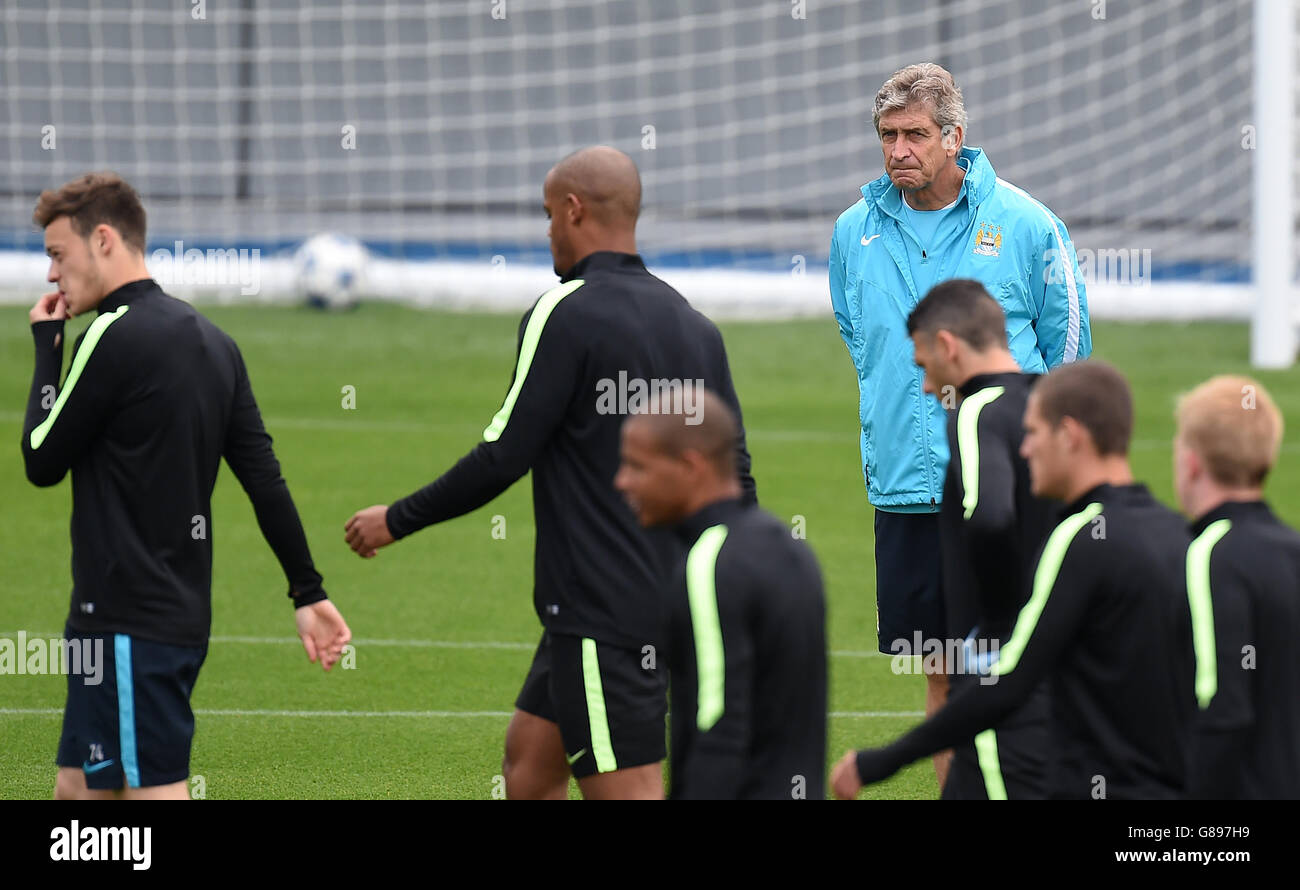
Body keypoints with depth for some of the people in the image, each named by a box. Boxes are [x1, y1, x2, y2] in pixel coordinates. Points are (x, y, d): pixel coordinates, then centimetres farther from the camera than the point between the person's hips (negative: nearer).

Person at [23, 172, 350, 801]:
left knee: (157, 798, -8)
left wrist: (46, 346, 4)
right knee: (78, 792, 15)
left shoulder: (112, 337, -14)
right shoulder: (211, 341, 11)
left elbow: (43, 461, -6)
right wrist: (308, 591, 13)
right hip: (183, 613, 9)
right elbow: (263, 476, 10)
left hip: (129, 624, -9)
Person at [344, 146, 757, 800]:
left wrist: (397, 520, -1)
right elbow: (736, 479, 12)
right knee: (528, 756, 19)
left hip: (600, 614, -8)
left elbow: (502, 458, -14)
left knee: (631, 792, -7)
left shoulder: (564, 314, -12)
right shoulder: (695, 328, 10)